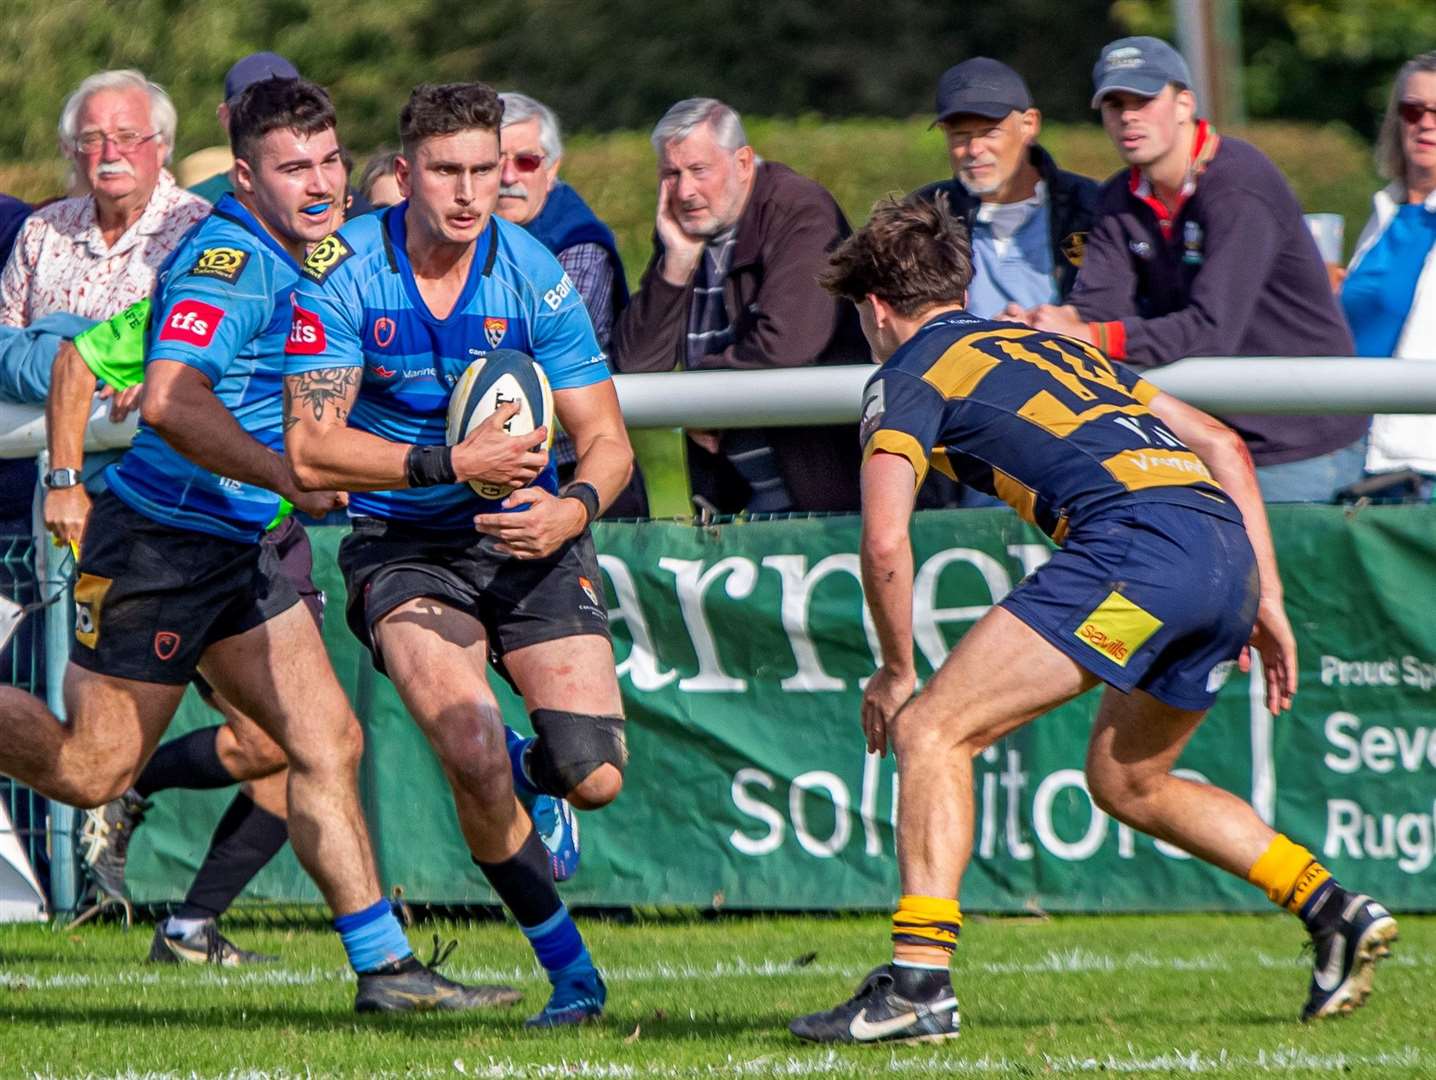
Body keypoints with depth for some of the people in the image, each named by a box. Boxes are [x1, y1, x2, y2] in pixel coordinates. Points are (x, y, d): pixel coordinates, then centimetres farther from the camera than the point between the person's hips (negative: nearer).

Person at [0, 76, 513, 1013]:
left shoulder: (302, 257, 10)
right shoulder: (228, 260, -20)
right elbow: (170, 402, -34)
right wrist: (289, 478, -28)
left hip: (240, 547, 9)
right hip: (158, 543, -9)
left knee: (326, 742, 2)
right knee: (89, 773, -1)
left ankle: (385, 967, 4)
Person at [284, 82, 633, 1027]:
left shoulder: (534, 277, -8)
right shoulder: (342, 272, -11)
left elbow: (607, 442, -4)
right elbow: (311, 451, -15)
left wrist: (570, 509, -26)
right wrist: (451, 464, -26)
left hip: (527, 534, 2)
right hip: (402, 546, -2)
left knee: (594, 776, -13)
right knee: (475, 760, -24)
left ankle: (526, 770, 27)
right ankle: (569, 968, -4)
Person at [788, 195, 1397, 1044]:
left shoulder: (908, 376, 12)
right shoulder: (1052, 345, 34)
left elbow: (886, 543, -2)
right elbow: (1222, 446, 30)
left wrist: (897, 673, 13)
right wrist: (1266, 601, 28)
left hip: (1137, 544, -8)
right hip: (1228, 549, 8)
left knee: (932, 730, -5)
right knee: (1127, 782, 26)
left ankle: (921, 978, -18)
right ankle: (1334, 910, 18)